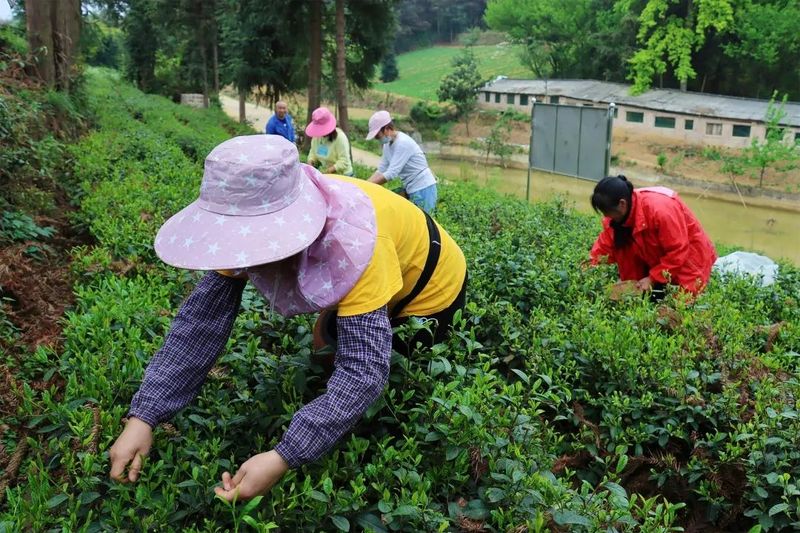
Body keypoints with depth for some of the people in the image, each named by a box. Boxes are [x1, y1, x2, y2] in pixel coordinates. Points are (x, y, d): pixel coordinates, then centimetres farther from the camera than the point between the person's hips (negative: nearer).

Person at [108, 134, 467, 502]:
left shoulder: (353, 243, -46)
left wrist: (283, 458, -54)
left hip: (428, 287, -5)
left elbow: (364, 370, -48)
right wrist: (143, 417, -31)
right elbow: (200, 320, -24)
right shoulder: (256, 224, -26)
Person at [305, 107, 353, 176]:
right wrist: (310, 161, -3)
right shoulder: (316, 136, 3)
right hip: (323, 174, 6)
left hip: (341, 175, -6)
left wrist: (330, 170, -31)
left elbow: (344, 162, -21)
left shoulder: (340, 137, -17)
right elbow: (313, 152, 19)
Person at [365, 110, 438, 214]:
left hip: (423, 190, -9)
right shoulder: (387, 145, 8)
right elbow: (381, 170, 9)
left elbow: (391, 173, -25)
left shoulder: (403, 143, -21)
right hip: (411, 190, 9)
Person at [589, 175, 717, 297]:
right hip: (657, 261, 6)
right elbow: (604, 246, -9)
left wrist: (652, 278, -28)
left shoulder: (660, 209, -37)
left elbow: (678, 252, -31)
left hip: (688, 257, -6)